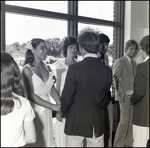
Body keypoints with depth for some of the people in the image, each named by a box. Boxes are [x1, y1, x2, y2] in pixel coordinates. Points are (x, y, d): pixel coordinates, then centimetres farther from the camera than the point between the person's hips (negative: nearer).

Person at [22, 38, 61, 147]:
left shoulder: (47, 68, 7)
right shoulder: (27, 69, -11)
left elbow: (52, 89, 6)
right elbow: (30, 95, -16)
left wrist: (61, 104, -12)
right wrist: (53, 106, -19)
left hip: (46, 111, 5)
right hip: (34, 110, -5)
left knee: (47, 139, 14)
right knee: (35, 141, 7)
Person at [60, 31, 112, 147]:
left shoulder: (74, 68, -17)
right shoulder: (107, 70, -4)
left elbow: (67, 97, -10)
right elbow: (106, 97, 7)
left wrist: (63, 112, 9)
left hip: (76, 122, -3)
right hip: (98, 124, 3)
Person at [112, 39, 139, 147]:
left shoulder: (134, 63, 14)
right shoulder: (120, 61, -7)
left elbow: (133, 79, 16)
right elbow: (115, 78, -9)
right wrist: (120, 93, -11)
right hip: (124, 96, -6)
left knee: (132, 121, 9)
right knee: (124, 121, -5)